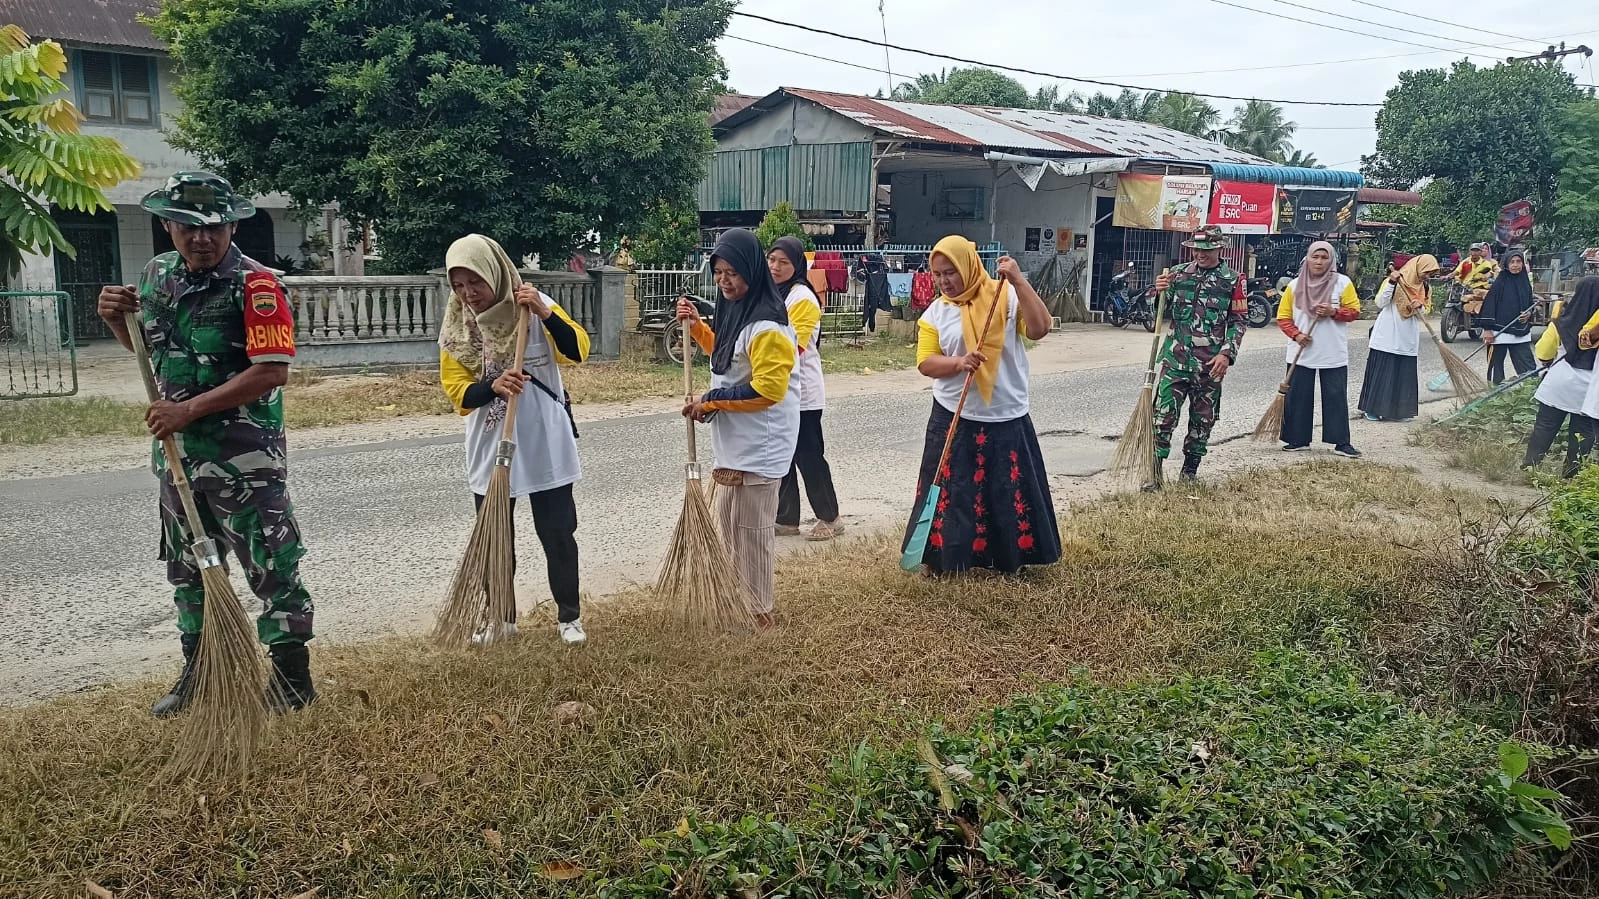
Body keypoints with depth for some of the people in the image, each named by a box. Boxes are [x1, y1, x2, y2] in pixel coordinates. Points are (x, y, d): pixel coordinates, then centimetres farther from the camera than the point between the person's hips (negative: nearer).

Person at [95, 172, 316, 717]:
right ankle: (198, 672, 33)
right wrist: (117, 320, 0)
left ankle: (291, 677, 12)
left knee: (271, 566, 0)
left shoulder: (254, 285, -16)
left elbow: (271, 371, -23)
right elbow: (148, 347, 23)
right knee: (188, 566, 18)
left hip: (245, 455, -8)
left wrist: (190, 409, -22)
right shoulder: (157, 275, 7)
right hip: (177, 451, 8)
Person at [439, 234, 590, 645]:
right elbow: (458, 392, -4)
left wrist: (544, 312, -30)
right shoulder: (455, 327, -1)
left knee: (557, 535, 5)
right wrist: (492, 386, -23)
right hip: (490, 451, 3)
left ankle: (569, 616, 21)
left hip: (545, 448, -2)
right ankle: (500, 617, 28)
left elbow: (578, 351, -18)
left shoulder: (534, 308, -8)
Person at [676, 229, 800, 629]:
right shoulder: (736, 311, 9)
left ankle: (758, 611, 13)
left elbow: (767, 390, -24)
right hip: (736, 441, 10)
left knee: (751, 528, 0)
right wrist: (696, 325, 15)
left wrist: (711, 402, -19)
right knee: (729, 522, 18)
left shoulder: (767, 325, -21)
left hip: (758, 445, -10)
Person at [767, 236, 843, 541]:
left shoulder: (802, 298, -13)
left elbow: (793, 344, -22)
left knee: (808, 455, -1)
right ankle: (786, 519, 20)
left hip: (800, 392, -8)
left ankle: (829, 518, 12)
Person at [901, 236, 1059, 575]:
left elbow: (1039, 329, -16)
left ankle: (1010, 557, 24)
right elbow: (925, 363, -3)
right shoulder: (935, 313, 1)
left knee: (1010, 490, 8)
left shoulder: (1007, 296, -4)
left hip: (1006, 418, -1)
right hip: (954, 418, 1)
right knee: (950, 490, 5)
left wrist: (1018, 282, -21)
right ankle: (943, 558, 17)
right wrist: (958, 362, -22)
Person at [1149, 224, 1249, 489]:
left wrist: (1227, 353, -10)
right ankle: (1155, 470, -4)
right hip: (1176, 357, 1)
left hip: (1210, 363, 0)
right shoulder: (1178, 273, 6)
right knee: (1164, 413, -7)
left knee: (1203, 419, 9)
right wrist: (1160, 291, -9)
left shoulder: (1233, 280, 1)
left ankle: (1190, 470, 23)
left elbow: (1239, 321, 1)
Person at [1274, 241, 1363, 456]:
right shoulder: (1295, 285, 3)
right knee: (1298, 397, 5)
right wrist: (1296, 334, -12)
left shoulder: (1343, 283, -1)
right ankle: (1298, 439, 15)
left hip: (1333, 355, -2)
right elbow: (1283, 316, 4)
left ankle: (1341, 443, 4)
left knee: (1336, 397, 0)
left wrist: (1334, 312, -18)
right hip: (1301, 354, 2)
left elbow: (1354, 311, 1)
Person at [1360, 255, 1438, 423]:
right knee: (1381, 374, -1)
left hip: (1407, 340, 6)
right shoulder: (1396, 281, -8)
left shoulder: (1423, 287, 10)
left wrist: (1420, 307, -11)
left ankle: (1400, 410, 14)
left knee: (1405, 376, 6)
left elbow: (1424, 312, 12)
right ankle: (1373, 409, 7)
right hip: (1387, 338, -6)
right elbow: (1380, 303, -17)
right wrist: (1392, 283, -28)